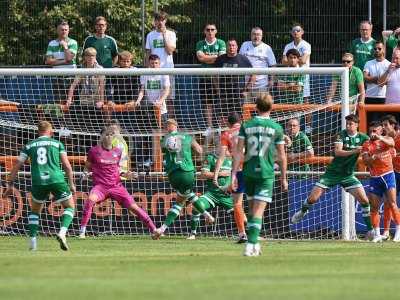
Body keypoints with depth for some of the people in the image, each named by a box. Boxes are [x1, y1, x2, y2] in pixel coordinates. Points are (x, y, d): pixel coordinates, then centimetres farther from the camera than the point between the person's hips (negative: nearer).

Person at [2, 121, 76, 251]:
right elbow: (67, 165, 7)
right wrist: (71, 184, 14)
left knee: (35, 211, 24)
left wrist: (10, 185, 19)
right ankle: (62, 232, -9)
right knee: (70, 207, 16)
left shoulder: (29, 145, 17)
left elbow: (16, 166, 14)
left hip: (38, 182, 2)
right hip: (56, 180, -2)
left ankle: (33, 240, 10)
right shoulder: (57, 144, 13)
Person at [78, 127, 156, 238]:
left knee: (133, 207, -4)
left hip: (116, 186, 3)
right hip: (100, 186, -3)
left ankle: (154, 230, 8)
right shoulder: (94, 151, 0)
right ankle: (82, 231, -28)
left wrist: (125, 174, 3)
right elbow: (87, 167, 11)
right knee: (91, 199, -34)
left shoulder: (118, 152, 9)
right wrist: (86, 173, -10)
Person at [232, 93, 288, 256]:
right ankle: (251, 245, -17)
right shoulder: (276, 128, -1)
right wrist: (283, 178, 12)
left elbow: (238, 152, -2)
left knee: (252, 209, 17)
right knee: (258, 211, -6)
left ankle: (254, 244, 21)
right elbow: (281, 156, 2)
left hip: (248, 173, 2)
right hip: (266, 173, -2)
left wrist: (234, 173, -1)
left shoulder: (246, 125, 3)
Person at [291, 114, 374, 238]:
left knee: (364, 200, -13)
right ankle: (303, 211, 30)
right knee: (312, 198, -4)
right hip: (333, 172, -1)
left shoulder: (363, 138, -1)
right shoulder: (342, 134, -8)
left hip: (348, 175, 1)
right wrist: (353, 151, -34)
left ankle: (370, 230, -1)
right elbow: (338, 152, -20)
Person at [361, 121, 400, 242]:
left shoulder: (387, 139, 2)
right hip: (374, 178, 3)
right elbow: (365, 161, -3)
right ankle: (377, 234, 7)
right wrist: (373, 157, -25)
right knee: (374, 207, 0)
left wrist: (379, 137, -42)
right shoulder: (367, 144, 8)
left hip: (388, 175, -3)